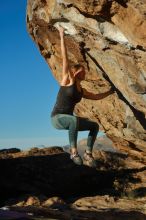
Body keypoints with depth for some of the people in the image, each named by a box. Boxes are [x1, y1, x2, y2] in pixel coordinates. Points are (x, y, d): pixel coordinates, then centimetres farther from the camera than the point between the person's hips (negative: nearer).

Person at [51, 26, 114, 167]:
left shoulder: (81, 91, 14)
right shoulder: (68, 80, -5)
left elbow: (96, 97, 30)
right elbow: (65, 58, -8)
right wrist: (62, 36, -8)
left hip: (68, 120, 8)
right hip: (57, 118, -8)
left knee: (95, 126, 4)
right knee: (75, 119, -39)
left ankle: (88, 153, 1)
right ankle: (73, 151, -28)